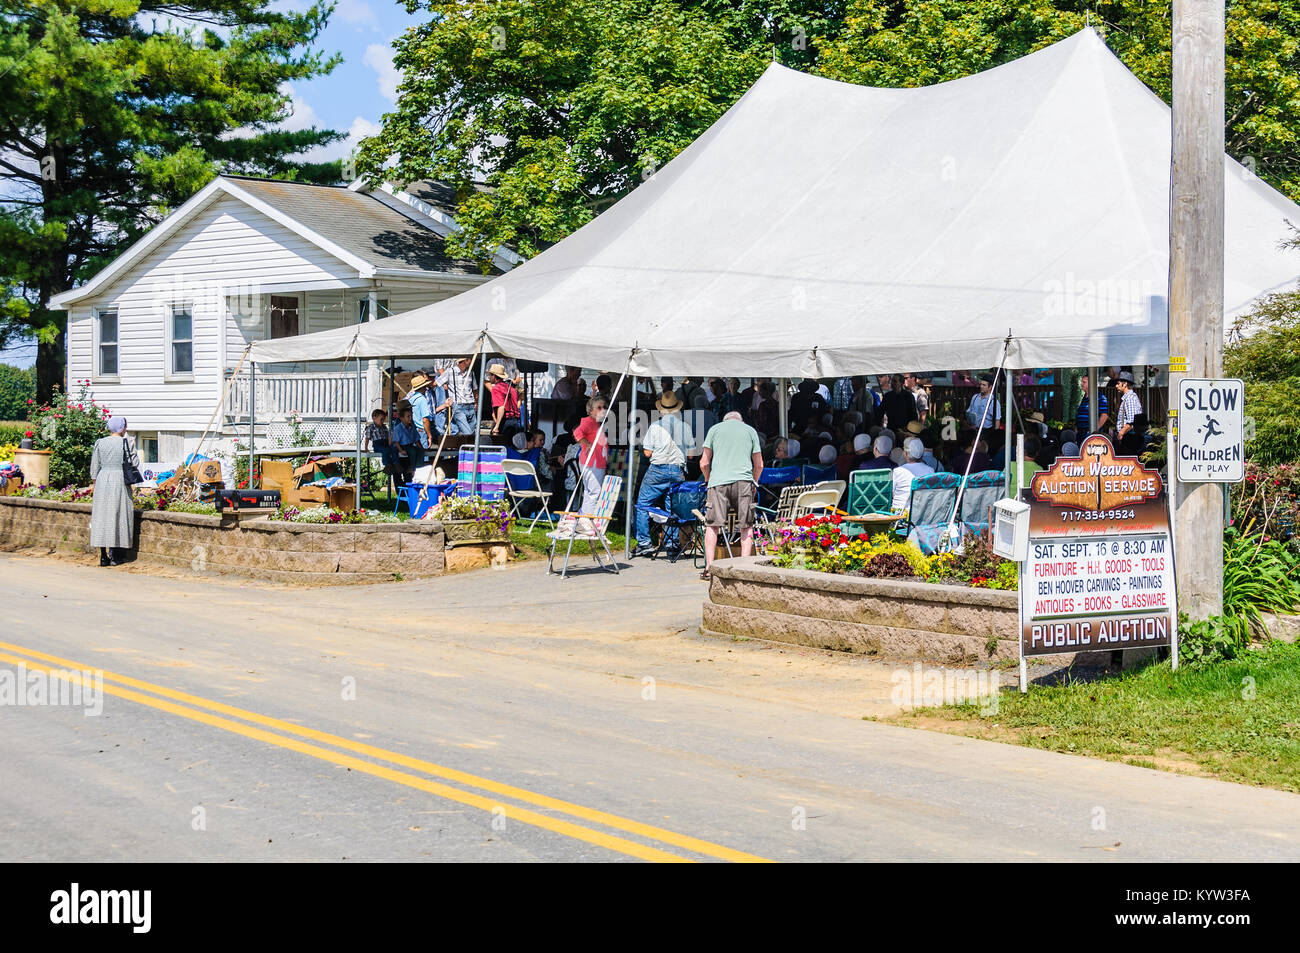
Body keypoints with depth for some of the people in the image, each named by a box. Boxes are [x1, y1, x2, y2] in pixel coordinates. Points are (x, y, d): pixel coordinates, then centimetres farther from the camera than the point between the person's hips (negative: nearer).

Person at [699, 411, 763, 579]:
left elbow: (704, 463, 11)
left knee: (712, 526, 3)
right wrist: (754, 483, 33)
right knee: (746, 527, 7)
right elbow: (759, 466, 17)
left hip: (719, 481, 0)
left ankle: (709, 568, -4)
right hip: (744, 480, 0)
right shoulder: (750, 430, 17)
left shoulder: (715, 428, 16)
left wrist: (708, 481, 27)